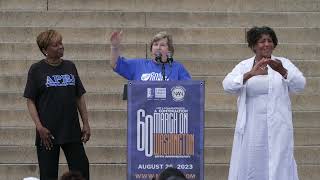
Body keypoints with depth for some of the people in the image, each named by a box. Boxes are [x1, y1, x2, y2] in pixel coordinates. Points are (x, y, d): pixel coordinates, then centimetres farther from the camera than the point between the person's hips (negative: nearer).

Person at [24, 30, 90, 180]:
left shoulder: (70, 67, 9)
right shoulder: (37, 70, -2)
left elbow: (79, 97, 13)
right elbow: (30, 101, -4)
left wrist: (86, 123, 6)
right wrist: (39, 127, -13)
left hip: (72, 131, 3)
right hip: (48, 133, -3)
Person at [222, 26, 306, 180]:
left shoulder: (284, 63, 6)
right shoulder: (244, 66, 8)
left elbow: (300, 84, -9)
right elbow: (228, 85, -9)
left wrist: (282, 71, -28)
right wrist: (251, 74, -26)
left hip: (278, 128, -1)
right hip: (251, 129, 1)